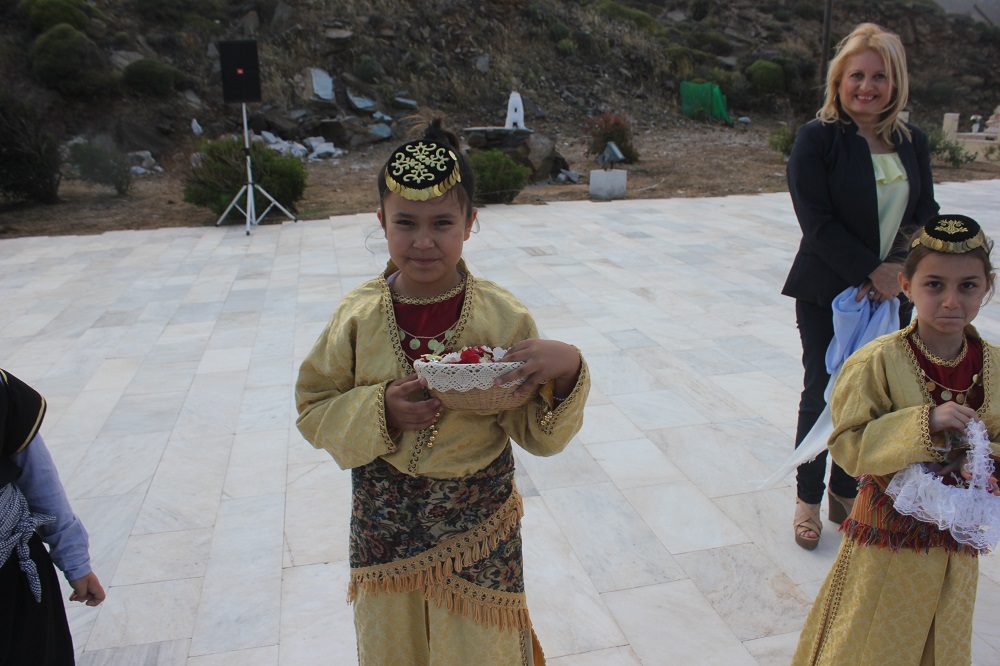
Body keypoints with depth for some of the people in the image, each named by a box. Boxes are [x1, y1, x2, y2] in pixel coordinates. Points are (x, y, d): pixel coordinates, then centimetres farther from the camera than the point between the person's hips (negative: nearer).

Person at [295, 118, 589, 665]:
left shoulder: (503, 316, -14)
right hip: (383, 524, 2)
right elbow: (313, 409, -2)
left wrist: (565, 371, -29)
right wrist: (379, 411, -20)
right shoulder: (358, 316, -10)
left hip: (478, 526, -1)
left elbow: (539, 435, -10)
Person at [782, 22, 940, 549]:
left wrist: (898, 271, -11)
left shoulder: (912, 143, 7)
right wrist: (871, 270, -18)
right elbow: (817, 223, -15)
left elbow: (926, 218, 6)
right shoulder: (816, 138, -8)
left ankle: (846, 495, 30)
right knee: (822, 397, 5)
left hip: (891, 294, 5)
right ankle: (807, 501, 24)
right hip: (827, 294, -4)